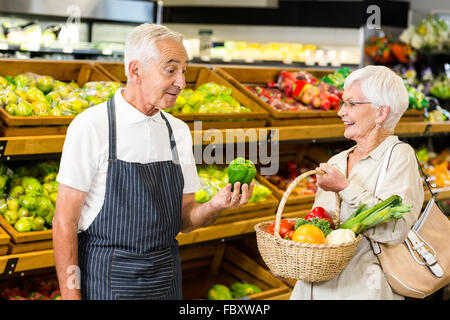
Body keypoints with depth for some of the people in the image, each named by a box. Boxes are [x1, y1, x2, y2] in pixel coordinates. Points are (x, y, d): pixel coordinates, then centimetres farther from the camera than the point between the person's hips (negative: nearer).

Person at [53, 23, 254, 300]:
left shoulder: (179, 131, 5)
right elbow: (65, 221, -10)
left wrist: (215, 207, -12)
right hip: (107, 278, -5)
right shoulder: (91, 126, -11)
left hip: (165, 278, 5)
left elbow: (183, 220, 8)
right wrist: (70, 294, -14)